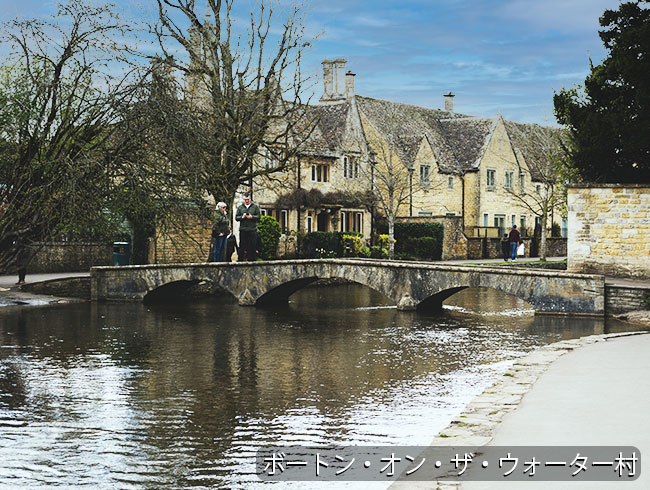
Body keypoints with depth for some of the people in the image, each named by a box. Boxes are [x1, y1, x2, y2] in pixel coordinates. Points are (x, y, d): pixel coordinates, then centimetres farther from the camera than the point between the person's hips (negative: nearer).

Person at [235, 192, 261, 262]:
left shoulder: (255, 206, 8)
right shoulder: (240, 207, 13)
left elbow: (258, 216, 3)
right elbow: (236, 217, 9)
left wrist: (252, 217, -13)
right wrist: (242, 217, -10)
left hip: (252, 230, -1)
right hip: (243, 230, 1)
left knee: (252, 245, -3)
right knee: (242, 245, 2)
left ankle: (252, 259, 0)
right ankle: (242, 259, 6)